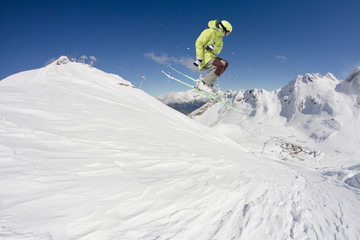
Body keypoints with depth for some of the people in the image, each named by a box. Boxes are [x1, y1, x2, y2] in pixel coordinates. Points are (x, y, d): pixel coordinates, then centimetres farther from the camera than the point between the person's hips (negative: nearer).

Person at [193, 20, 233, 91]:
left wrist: (213, 48, -19)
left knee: (225, 63, 10)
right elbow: (199, 43, -16)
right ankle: (202, 84, -27)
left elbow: (218, 51, 8)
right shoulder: (209, 32, -8)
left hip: (211, 56, 10)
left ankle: (209, 82, 0)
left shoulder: (219, 38, 19)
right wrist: (199, 58, -27)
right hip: (205, 55, -10)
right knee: (219, 66, -26)